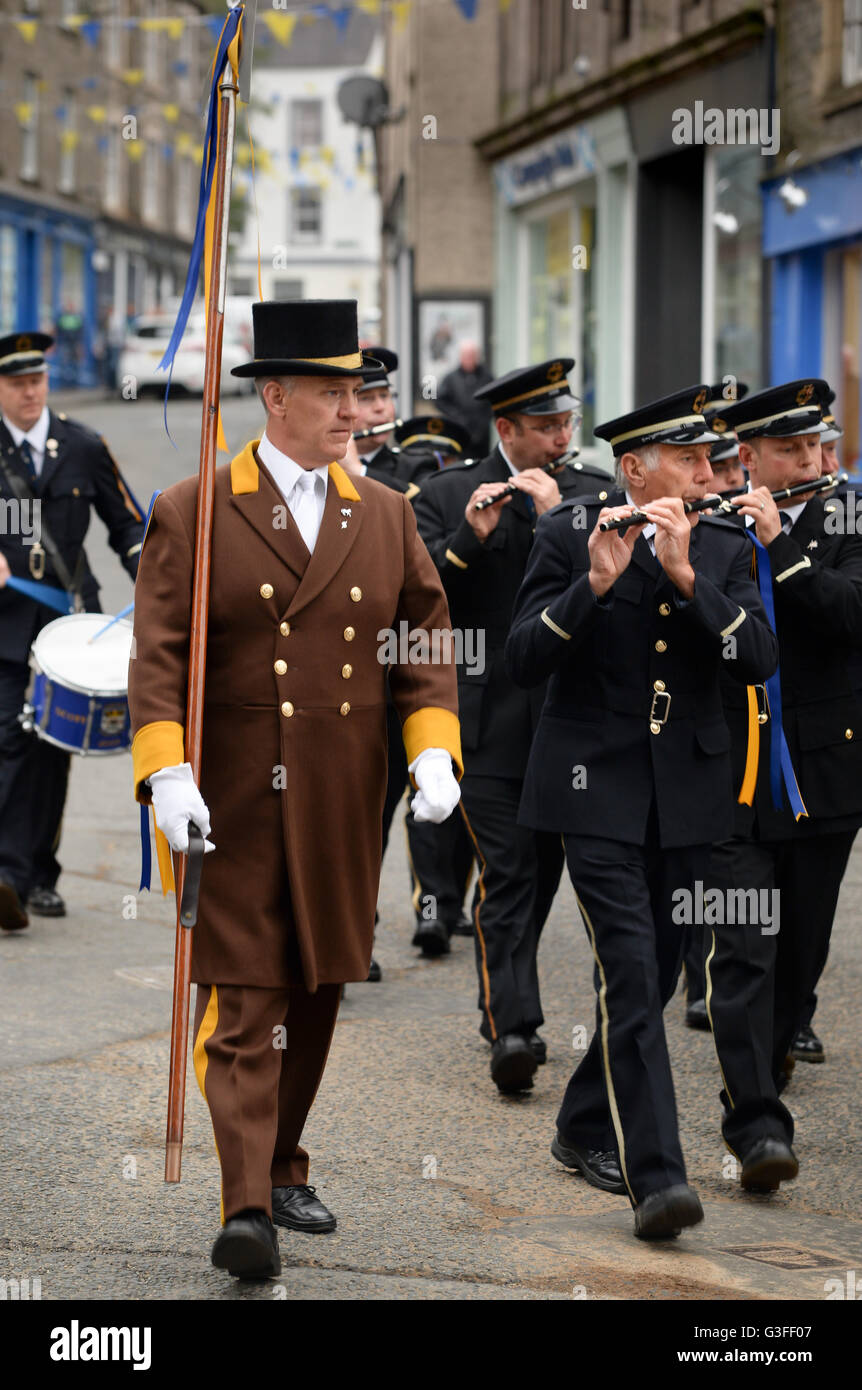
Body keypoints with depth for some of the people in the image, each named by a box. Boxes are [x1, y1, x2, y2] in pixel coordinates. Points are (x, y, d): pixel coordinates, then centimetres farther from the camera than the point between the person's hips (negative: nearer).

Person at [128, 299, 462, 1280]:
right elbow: (158, 655, -7)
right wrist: (165, 773, -20)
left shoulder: (386, 516, 10)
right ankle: (245, 1208, -13)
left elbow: (427, 641, 9)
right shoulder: (190, 515, -3)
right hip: (232, 801, -4)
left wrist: (433, 750, -6)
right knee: (243, 997, -8)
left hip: (345, 806, 4)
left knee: (316, 991, 12)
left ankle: (281, 1169, 28)